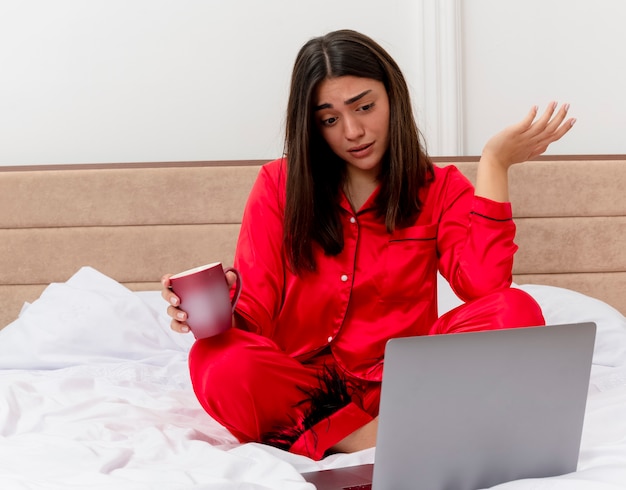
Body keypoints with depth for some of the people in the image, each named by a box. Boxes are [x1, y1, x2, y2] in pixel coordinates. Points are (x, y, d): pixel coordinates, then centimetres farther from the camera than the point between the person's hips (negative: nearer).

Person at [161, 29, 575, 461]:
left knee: (517, 312, -25)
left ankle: (317, 435, -25)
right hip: (298, 383, -1)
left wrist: (494, 164, -11)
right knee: (219, 362, -34)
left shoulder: (439, 188, 8)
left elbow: (485, 287, -11)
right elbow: (255, 312, 0)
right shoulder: (280, 184, 7)